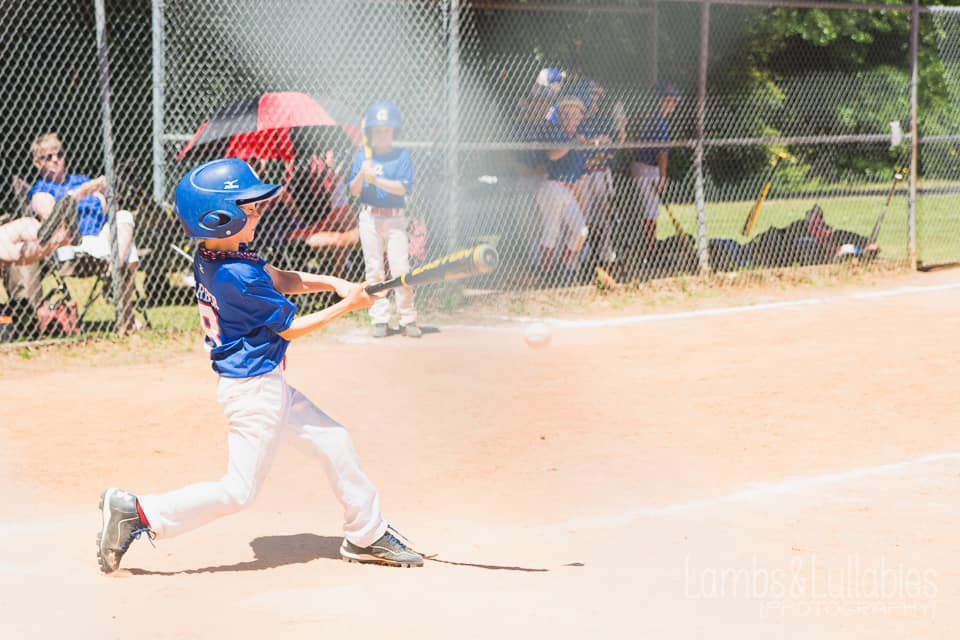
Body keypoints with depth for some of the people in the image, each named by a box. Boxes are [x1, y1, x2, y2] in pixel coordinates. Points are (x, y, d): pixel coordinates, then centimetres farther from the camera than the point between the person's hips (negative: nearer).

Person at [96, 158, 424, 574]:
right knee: (238, 491, -3)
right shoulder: (239, 276, -25)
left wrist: (332, 283, -3)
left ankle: (367, 535, 27)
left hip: (265, 383, 10)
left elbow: (278, 280, 11)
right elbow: (290, 328, -14)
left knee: (333, 442, 17)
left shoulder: (209, 257, 1)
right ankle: (137, 514, -1)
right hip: (255, 387, -10)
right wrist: (348, 306, -7)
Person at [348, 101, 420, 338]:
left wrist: (377, 180, -21)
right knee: (374, 270, 2)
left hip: (395, 218, -2)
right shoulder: (362, 156, 8)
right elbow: (353, 191, 4)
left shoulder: (402, 156, 1)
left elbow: (404, 188, -11)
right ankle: (379, 320, 7)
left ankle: (408, 319, -2)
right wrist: (362, 174, -14)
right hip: (369, 218, 2)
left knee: (400, 269, -8)